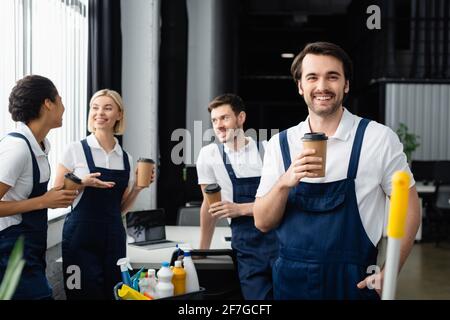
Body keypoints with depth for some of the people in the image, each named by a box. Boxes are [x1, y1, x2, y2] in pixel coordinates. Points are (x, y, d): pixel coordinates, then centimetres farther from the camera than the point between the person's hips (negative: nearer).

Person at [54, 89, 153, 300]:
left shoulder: (126, 158, 8)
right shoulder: (75, 150, -3)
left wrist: (137, 188, -1)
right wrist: (82, 183, -16)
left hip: (114, 237, 4)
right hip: (81, 237, -4)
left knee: (114, 293, 7)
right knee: (86, 294, -4)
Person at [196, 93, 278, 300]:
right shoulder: (209, 155, 2)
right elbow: (210, 205, 10)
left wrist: (240, 209, -11)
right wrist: (203, 251, 13)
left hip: (279, 235, 0)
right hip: (245, 243, 1)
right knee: (257, 295, -1)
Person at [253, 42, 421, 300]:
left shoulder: (380, 138, -9)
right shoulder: (280, 144, -1)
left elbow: (408, 207, -2)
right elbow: (263, 223, -2)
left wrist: (389, 272, -12)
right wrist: (286, 182, -20)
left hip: (353, 282, -2)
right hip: (291, 280, 3)